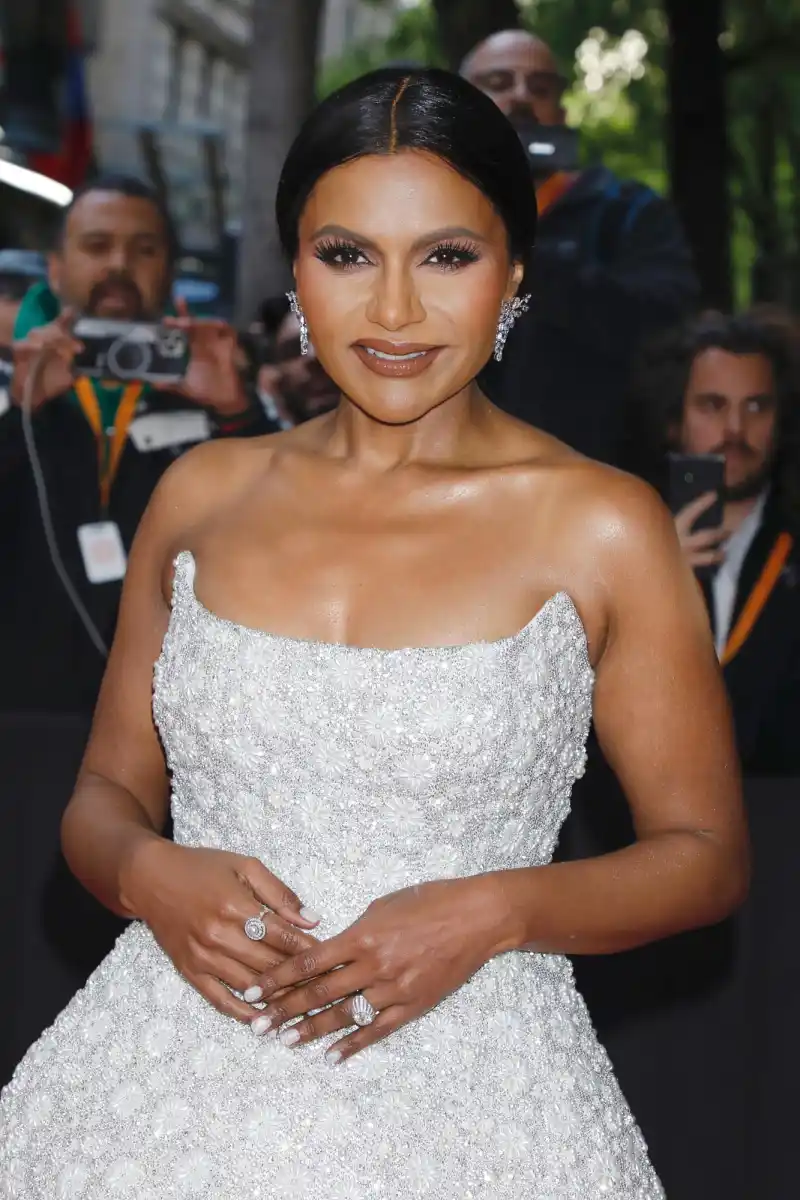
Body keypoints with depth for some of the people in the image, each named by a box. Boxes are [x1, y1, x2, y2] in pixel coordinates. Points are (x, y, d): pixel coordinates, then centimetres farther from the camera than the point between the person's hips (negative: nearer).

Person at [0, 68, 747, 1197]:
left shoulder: (602, 528, -5)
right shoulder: (202, 495, 4)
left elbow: (706, 854, 0)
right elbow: (106, 793, 12)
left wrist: (492, 914, -15)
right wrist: (149, 874, -10)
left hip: (460, 1099, -2)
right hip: (175, 1067, 3)